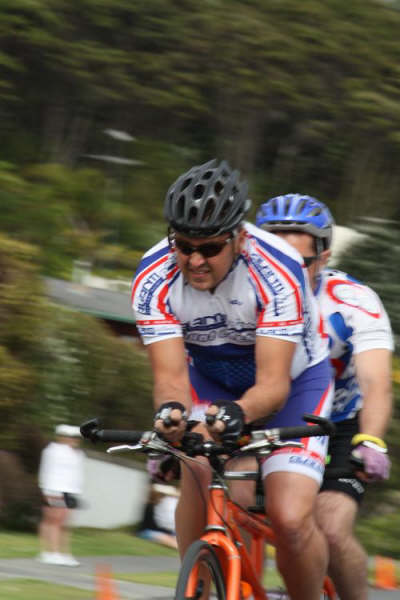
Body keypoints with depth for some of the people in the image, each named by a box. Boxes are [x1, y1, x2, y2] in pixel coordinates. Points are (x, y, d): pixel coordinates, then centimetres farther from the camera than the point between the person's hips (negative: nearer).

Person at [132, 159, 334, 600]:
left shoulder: (276, 271, -34)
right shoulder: (153, 280, -24)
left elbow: (273, 383, -37)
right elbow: (171, 375, -28)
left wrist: (237, 412, -59)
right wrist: (170, 411, -52)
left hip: (293, 380, -3)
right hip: (211, 379, 3)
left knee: (290, 519, -19)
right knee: (198, 467, -29)